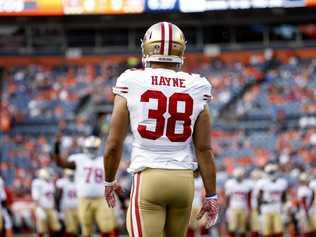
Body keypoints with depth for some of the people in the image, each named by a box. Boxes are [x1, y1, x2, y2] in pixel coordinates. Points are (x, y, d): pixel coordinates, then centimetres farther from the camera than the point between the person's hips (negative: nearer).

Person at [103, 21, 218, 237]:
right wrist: (211, 195, 10)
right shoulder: (196, 88, 1)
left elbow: (114, 144, 1)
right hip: (184, 179, 3)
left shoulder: (132, 84, -3)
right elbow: (204, 149, 2)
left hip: (148, 177, -3)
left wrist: (109, 181, 17)